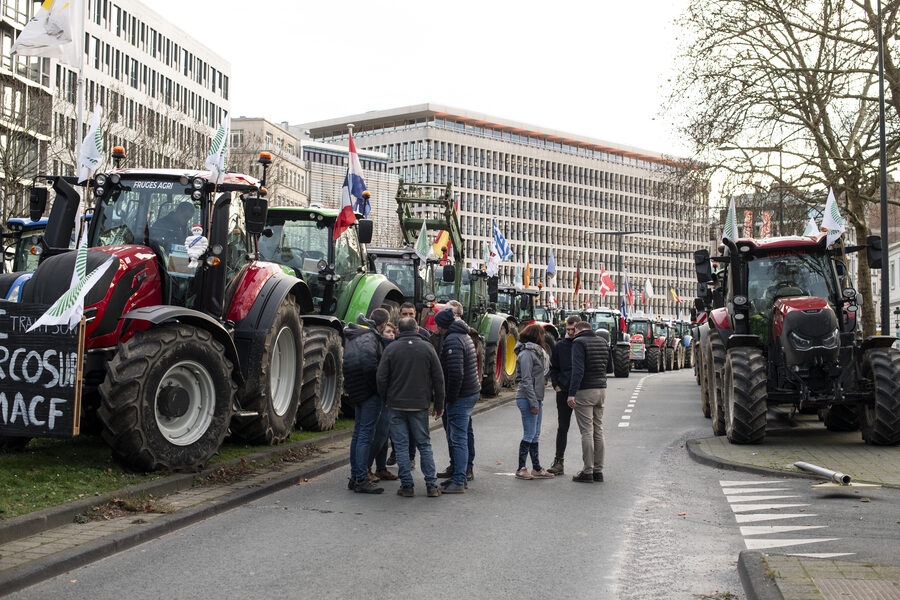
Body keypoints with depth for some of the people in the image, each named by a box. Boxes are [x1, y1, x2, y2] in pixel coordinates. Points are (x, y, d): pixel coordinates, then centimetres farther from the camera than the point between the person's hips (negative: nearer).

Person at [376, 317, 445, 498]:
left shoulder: (391, 349, -3)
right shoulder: (427, 348, 1)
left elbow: (381, 378, -3)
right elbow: (438, 379, 2)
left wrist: (385, 400, 12)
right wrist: (439, 405, 9)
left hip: (396, 404, -1)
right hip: (420, 405, 1)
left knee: (401, 446, 5)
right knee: (424, 444, 10)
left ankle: (407, 485, 6)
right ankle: (431, 485, 8)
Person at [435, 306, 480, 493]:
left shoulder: (452, 340, -17)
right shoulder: (464, 336, 16)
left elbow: (456, 373, -25)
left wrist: (451, 397, -16)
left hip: (460, 396, -10)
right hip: (472, 392, 10)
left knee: (459, 439, -7)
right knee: (459, 437, 17)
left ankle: (458, 482, -5)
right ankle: (459, 476, 24)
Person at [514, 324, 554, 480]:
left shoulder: (535, 352, 17)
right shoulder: (526, 354, -13)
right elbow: (526, 380, -18)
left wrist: (538, 400, 16)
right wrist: (533, 402, -20)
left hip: (536, 398, 10)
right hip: (527, 398, -10)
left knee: (535, 435, 11)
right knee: (529, 435, -7)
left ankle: (536, 468, 15)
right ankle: (521, 469, -1)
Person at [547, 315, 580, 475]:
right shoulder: (560, 346, 7)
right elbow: (553, 368, 14)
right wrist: (556, 385, 1)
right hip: (564, 392, 2)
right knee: (562, 427, 5)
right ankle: (558, 462, 9)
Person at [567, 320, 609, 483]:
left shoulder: (579, 342, -10)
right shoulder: (602, 341, 13)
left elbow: (578, 370, -19)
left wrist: (571, 393, -20)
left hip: (585, 391, -7)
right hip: (601, 389, 7)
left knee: (587, 431, -4)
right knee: (598, 430, 11)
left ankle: (587, 472, -2)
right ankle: (598, 470, 14)